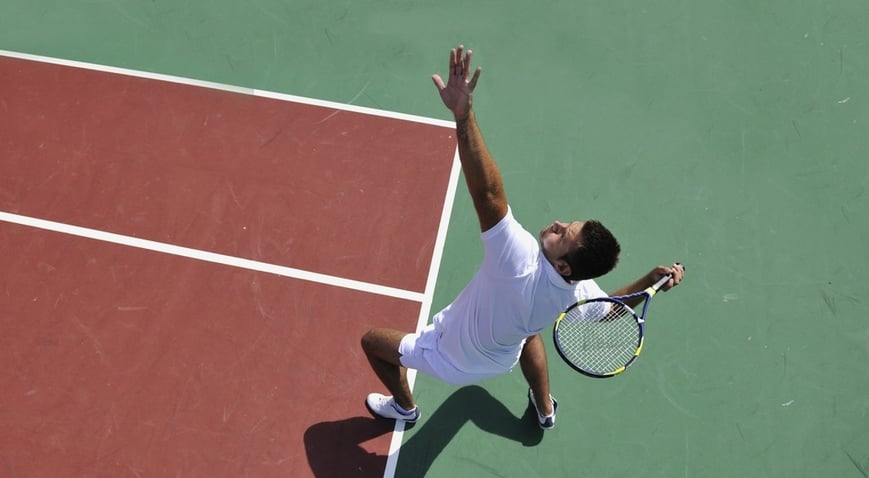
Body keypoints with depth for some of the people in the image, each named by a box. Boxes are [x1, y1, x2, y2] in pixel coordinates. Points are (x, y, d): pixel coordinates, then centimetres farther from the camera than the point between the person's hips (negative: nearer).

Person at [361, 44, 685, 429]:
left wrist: (463, 115, -71)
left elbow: (488, 191, -63)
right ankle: (545, 410, 58)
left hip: (449, 359, -5)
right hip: (502, 361, 6)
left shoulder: (520, 261, -48)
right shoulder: (579, 295, -28)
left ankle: (403, 407, 43)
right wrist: (654, 278, -16)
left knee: (372, 340, 15)